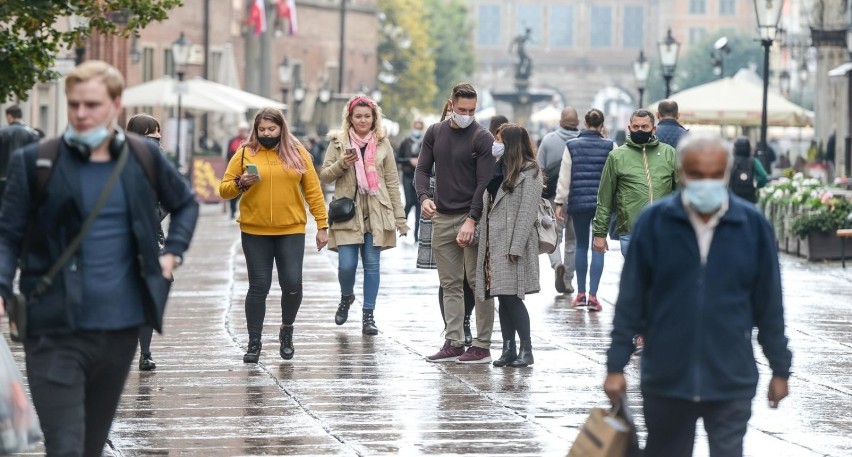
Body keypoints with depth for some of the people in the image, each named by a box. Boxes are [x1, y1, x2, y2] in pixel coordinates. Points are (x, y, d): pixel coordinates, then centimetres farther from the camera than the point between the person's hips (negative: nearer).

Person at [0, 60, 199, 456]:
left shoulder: (144, 159, 6)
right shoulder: (35, 162, -3)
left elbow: (186, 203, 24)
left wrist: (172, 252, 11)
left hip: (121, 328, 4)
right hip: (56, 331, -4)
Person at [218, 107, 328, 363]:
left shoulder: (297, 153, 5)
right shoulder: (245, 153, 3)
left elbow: (313, 190, 5)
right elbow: (224, 189, 3)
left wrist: (322, 225, 1)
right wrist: (240, 184, -18)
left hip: (291, 231, 0)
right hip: (255, 232, 0)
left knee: (292, 284, -5)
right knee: (258, 286, 0)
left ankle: (286, 330, 21)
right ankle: (254, 343, 9)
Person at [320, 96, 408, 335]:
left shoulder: (382, 143, 7)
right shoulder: (338, 142, 4)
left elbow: (392, 182, 8)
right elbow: (324, 176, 5)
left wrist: (399, 217, 5)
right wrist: (341, 164, -15)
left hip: (376, 214, 1)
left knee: (372, 264, 1)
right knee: (347, 264, -7)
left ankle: (368, 315, 9)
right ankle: (346, 297, 25)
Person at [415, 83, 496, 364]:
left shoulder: (482, 138, -6)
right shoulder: (435, 133, 10)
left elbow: (485, 182, -10)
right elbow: (422, 169, 11)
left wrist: (472, 221, -18)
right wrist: (424, 197, -10)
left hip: (471, 217, -5)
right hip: (442, 218, 5)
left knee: (478, 283, -4)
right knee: (450, 285, 7)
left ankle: (482, 345, -2)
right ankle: (453, 343, 10)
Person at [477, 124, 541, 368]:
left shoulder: (529, 171, -5)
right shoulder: (498, 167, 17)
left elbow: (527, 211, -11)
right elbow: (487, 204, 13)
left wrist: (516, 247, -17)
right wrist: (482, 240, 4)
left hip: (513, 242, -7)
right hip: (494, 242, 7)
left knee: (511, 296, -10)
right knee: (503, 298, 7)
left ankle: (526, 349, -3)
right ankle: (508, 349, 9)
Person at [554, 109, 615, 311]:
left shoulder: (572, 146, 0)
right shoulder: (610, 146, -3)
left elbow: (564, 177, 0)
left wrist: (560, 203, 5)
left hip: (578, 202, 1)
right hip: (602, 203, -1)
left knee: (581, 245, 15)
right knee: (598, 247, 1)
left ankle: (581, 293, 18)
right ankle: (592, 296, -6)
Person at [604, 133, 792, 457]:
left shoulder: (752, 225, -3)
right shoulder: (654, 222, -5)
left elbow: (769, 304, 4)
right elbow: (630, 301, 0)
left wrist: (780, 369, 7)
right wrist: (616, 365, -1)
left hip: (731, 381, 0)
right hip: (666, 379, 1)